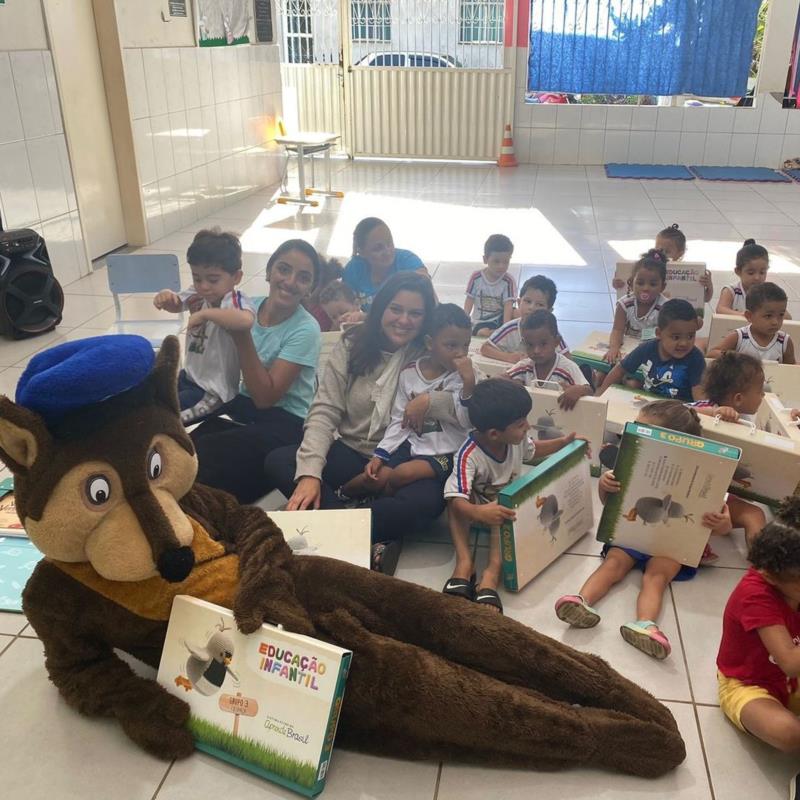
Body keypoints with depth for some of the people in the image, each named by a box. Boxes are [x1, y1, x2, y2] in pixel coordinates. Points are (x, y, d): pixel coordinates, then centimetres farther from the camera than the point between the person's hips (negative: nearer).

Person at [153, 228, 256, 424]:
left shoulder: (236, 303, -24)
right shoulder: (198, 295, -2)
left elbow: (246, 320, -47)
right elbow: (175, 304, 15)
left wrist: (204, 314, -40)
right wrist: (165, 296, -9)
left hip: (215, 391, -8)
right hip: (190, 376, 8)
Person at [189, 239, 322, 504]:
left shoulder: (305, 330, -16)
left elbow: (265, 397, -20)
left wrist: (242, 335, -25)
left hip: (286, 424, -5)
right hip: (242, 408, 5)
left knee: (200, 456, -25)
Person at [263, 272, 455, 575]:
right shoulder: (351, 345, 0)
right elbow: (324, 413, -7)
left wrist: (430, 400, -24)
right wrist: (310, 472, -22)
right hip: (351, 454, 3)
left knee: (430, 498, -36)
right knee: (277, 462, -22)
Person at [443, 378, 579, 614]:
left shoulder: (516, 438, -13)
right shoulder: (468, 455, -34)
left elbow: (532, 449, 14)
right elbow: (457, 500, -43)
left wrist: (565, 442, 4)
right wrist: (479, 513, -64)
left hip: (506, 502, 3)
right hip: (476, 505, -3)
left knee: (502, 515, -33)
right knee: (454, 504, -36)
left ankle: (494, 569, -41)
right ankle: (465, 562, -41)